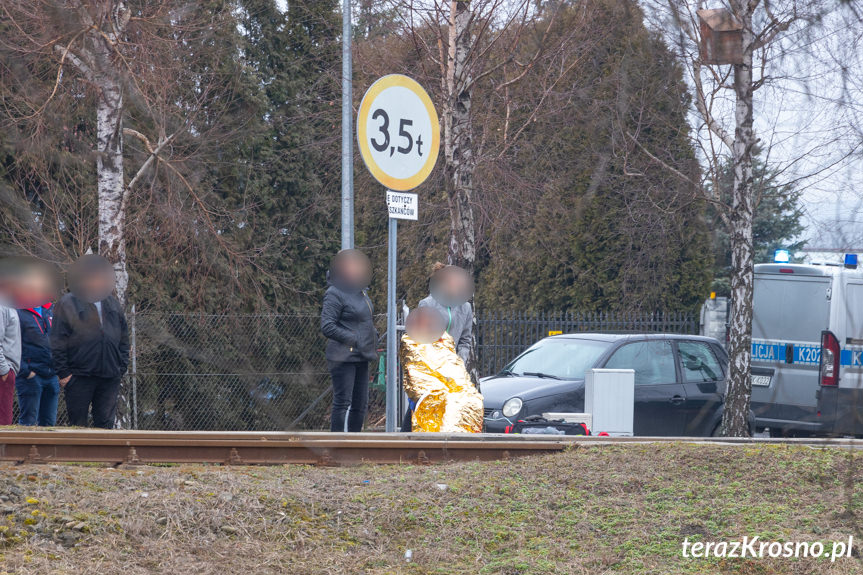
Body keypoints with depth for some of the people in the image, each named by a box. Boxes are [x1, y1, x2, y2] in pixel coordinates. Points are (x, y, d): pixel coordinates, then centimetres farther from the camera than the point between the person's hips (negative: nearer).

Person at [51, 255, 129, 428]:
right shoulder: (67, 304, -3)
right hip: (79, 376, -4)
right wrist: (63, 373, -9)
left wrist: (122, 367, 10)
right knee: (78, 425, 1)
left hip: (110, 376, 4)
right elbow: (57, 343, -4)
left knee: (105, 424, 4)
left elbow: (124, 339, 19)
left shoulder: (113, 305, 14)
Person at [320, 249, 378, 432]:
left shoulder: (360, 292, 17)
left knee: (360, 403, 11)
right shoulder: (335, 294, -11)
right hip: (343, 357, -9)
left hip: (361, 358, 9)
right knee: (342, 402, -10)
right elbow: (327, 327, -18)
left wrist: (373, 338, 11)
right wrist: (353, 339, -21)